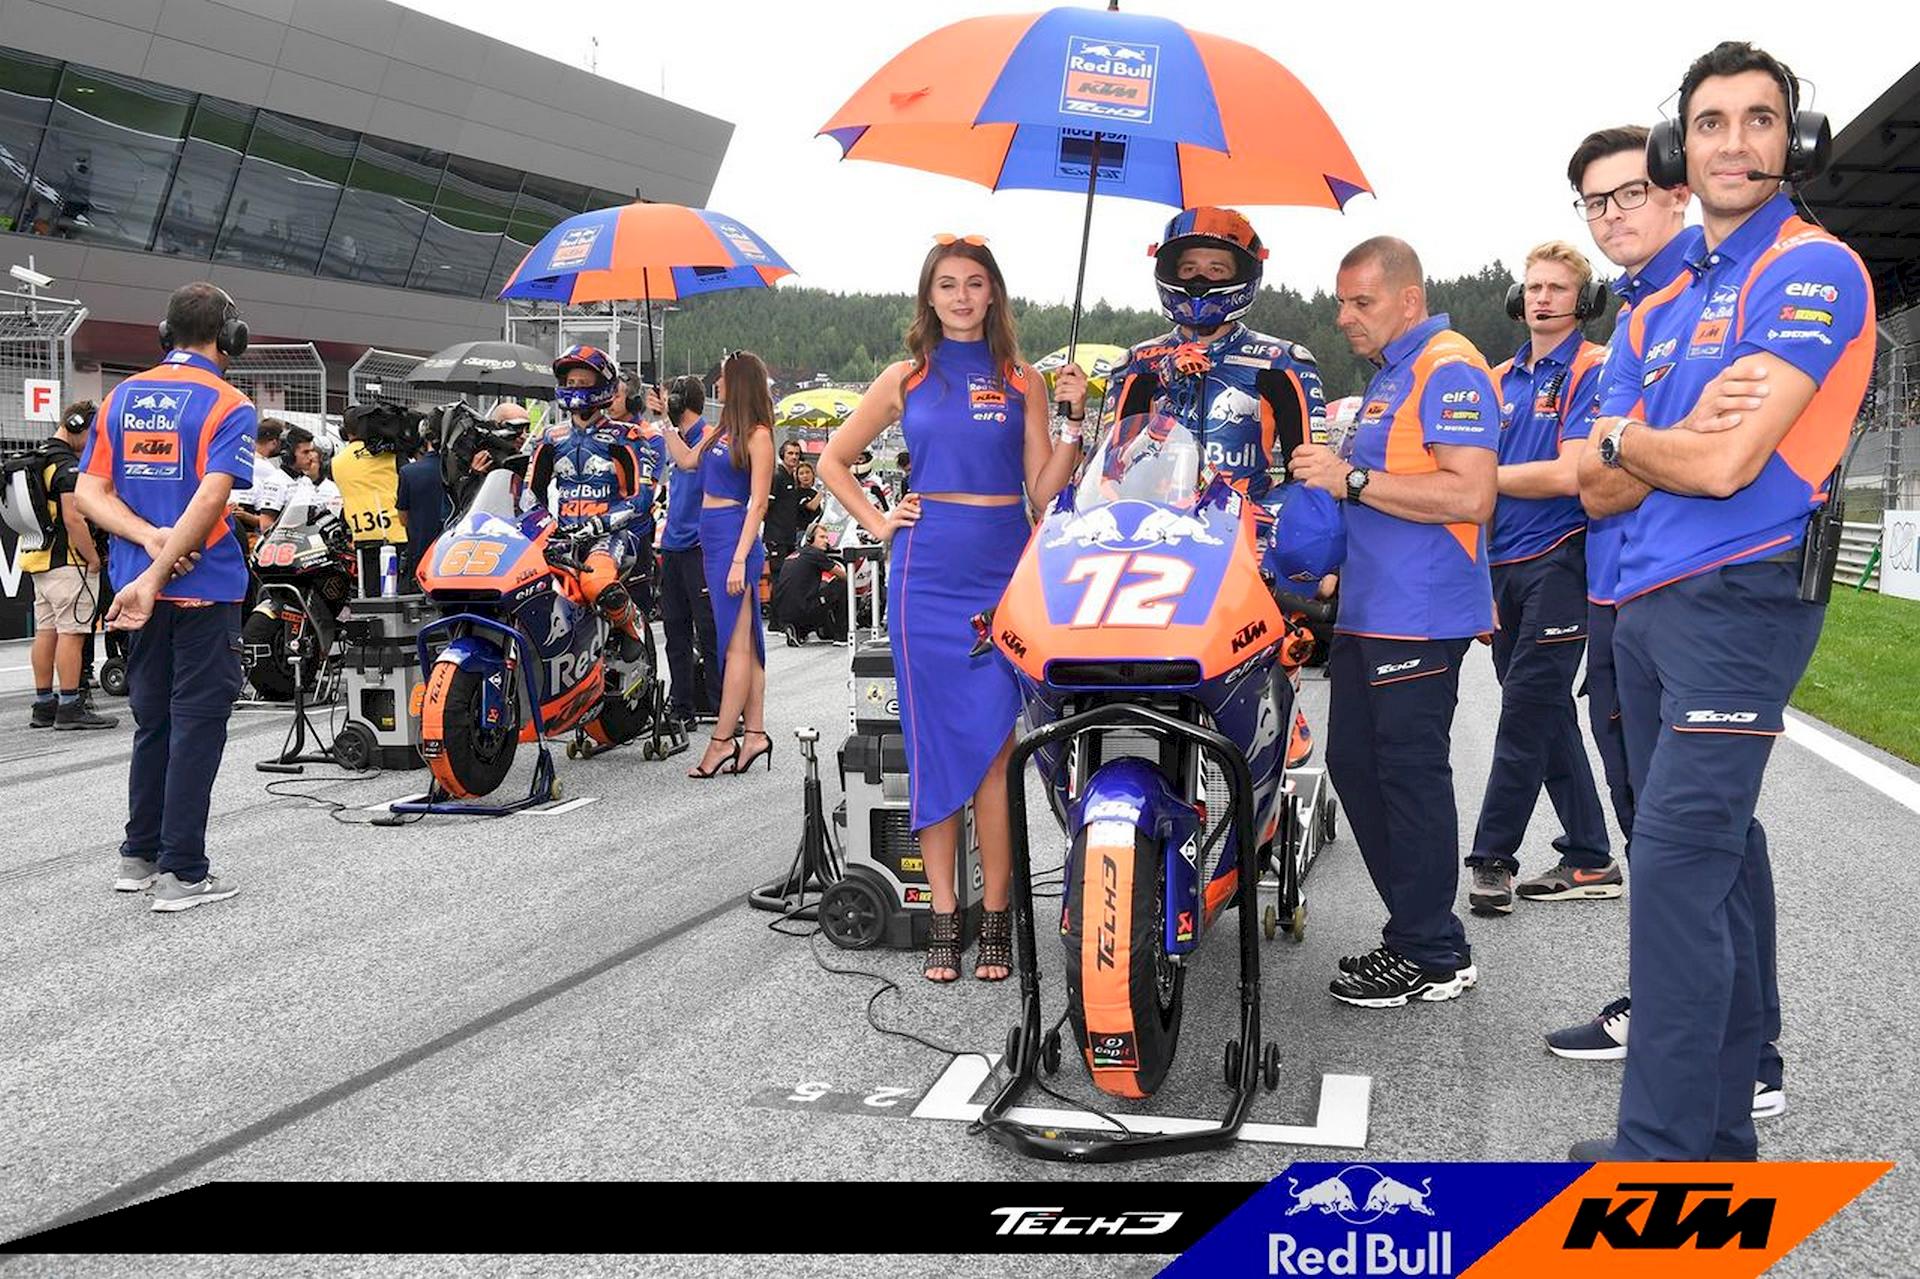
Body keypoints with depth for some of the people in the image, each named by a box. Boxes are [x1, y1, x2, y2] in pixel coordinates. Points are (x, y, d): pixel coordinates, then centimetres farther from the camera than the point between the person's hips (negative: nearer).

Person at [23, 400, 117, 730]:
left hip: (38, 559, 10)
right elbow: (73, 519, -22)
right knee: (72, 632, -8)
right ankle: (70, 708, -8)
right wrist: (93, 559, -14)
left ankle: (44, 704, 15)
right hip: (67, 561, -10)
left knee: (45, 632, 11)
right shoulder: (68, 466, -15)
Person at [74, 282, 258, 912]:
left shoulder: (121, 398, 10)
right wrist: (155, 576, -21)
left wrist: (150, 538, -9)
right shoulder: (230, 407, -9)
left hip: (138, 587, 6)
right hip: (205, 587, -6)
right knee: (197, 724, 0)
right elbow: (210, 500, -21)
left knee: (152, 722, 17)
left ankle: (139, 855, 25)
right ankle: (181, 872, 1)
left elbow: (90, 493, 3)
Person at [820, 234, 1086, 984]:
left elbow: (1043, 491, 5)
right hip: (928, 575, 1)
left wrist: (1074, 419, -7)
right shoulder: (907, 378, 10)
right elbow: (833, 459, 17)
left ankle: (996, 915, 4)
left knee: (996, 748, -4)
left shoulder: (1021, 382, 9)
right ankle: (944, 918, 7)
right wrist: (877, 523, 5)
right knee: (936, 746, 1)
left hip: (1005, 573, 0)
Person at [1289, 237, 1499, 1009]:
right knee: (1354, 765, 12)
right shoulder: (1390, 376, 21)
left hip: (1420, 617, -11)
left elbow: (1471, 495, -23)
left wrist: (1352, 479, -21)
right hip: (1369, 612, 11)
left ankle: (1434, 957, 4)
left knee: (1410, 775, -6)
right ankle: (1412, 932, 22)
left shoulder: (1449, 369, -12)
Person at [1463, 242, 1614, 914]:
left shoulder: (1595, 370, -5)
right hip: (1504, 566, 8)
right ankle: (1589, 858, 17)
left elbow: (1569, 475, -17)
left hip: (1561, 558, -8)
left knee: (1527, 709, -10)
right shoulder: (1499, 380, 17)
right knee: (1547, 713, 9)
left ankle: (1491, 856, -5)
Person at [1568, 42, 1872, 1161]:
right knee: (1716, 851, 14)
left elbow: (1725, 466, -18)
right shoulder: (1663, 308, 19)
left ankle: (1661, 1152, -10)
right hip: (1648, 604, 9)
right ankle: (1727, 1118, 25)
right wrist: (1680, 433, -10)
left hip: (1741, 596, -9)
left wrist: (1621, 438, 2)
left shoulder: (1814, 270, -6)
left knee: (1675, 861, -14)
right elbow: (1600, 490, 10)